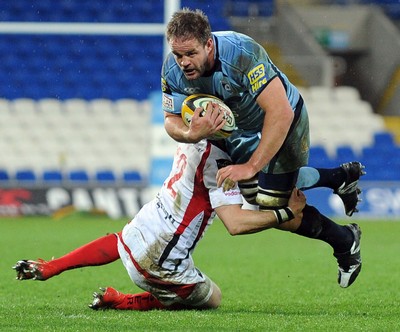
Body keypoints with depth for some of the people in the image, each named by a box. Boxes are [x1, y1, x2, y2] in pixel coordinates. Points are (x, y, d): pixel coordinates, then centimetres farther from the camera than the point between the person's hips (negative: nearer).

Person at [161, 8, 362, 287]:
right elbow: (171, 119, -14)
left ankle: (345, 241, 15)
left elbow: (281, 113, -43)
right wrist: (192, 133, -39)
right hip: (240, 127, 7)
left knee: (273, 203, -9)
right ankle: (340, 177, 37)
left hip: (283, 120, -7)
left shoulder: (243, 54, -42)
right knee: (253, 191, 20)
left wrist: (250, 166, -43)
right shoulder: (173, 70, -24)